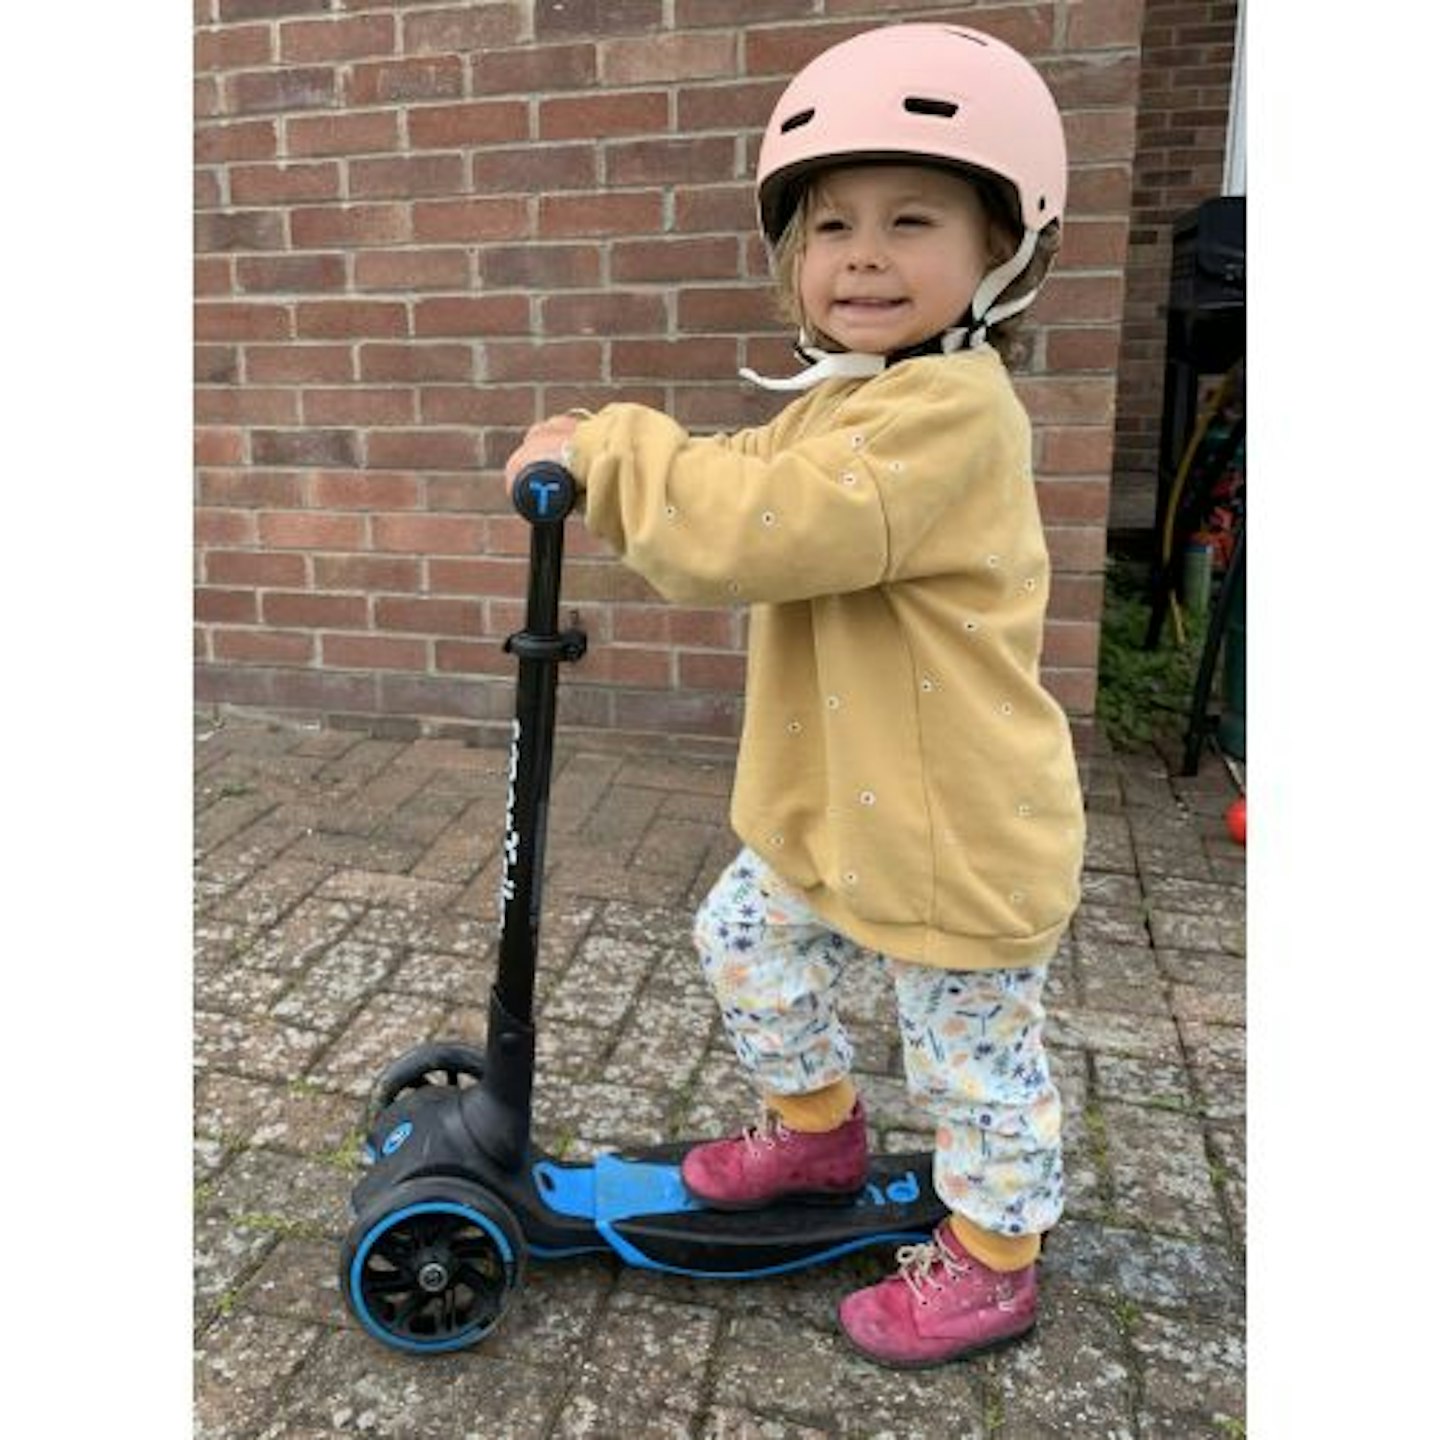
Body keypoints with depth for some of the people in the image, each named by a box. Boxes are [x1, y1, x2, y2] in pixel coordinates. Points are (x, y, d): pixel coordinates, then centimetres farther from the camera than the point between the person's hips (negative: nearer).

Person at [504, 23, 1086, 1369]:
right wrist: (606, 469, -4)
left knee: (974, 1053, 10)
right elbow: (741, 503, 13)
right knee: (744, 939, 21)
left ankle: (992, 1255, 36)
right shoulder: (840, 402, 8)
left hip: (956, 835, -9)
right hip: (831, 807, 9)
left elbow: (763, 531, -35)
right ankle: (818, 1129, 45)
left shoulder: (948, 409, -25)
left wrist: (610, 447, -22)